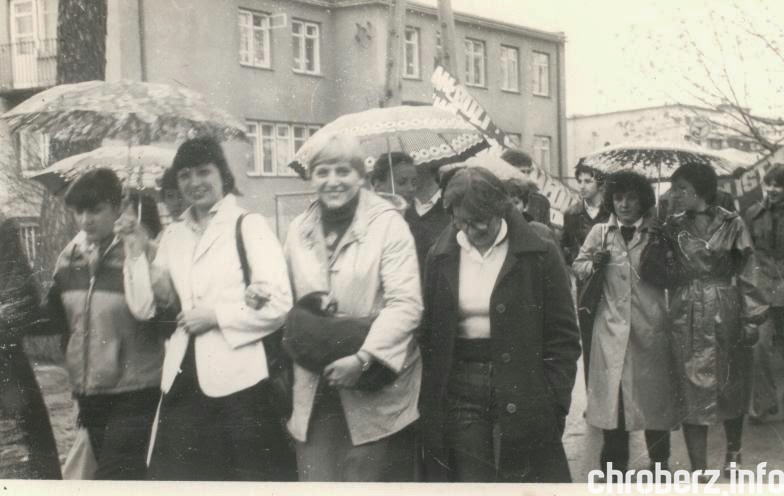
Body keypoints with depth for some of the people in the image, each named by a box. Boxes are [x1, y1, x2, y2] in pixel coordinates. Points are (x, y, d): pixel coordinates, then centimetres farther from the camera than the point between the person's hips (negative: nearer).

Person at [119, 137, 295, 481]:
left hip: (236, 380, -5)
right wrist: (137, 252, -2)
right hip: (183, 380, 5)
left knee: (248, 477, 6)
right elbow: (144, 309, 7)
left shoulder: (249, 226, -5)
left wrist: (216, 316, -13)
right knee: (174, 474, 12)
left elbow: (278, 304, -12)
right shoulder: (173, 235, 12)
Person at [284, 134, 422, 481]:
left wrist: (363, 359, -23)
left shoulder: (387, 224, -8)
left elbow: (406, 304, -16)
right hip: (313, 391, 4)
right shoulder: (299, 228, 8)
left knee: (366, 479, 6)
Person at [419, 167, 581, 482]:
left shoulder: (539, 253, -6)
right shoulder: (441, 257, 3)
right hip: (459, 391, 3)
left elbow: (563, 334, -4)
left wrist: (555, 402, -9)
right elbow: (429, 334, 8)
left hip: (523, 392, -2)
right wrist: (429, 403, 3)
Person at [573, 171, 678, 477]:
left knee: (654, 393, 9)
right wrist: (594, 262, -9)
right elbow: (578, 268, 11)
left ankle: (659, 461, 29)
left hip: (651, 328, 0)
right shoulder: (600, 232, 4)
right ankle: (614, 465, 20)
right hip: (611, 328, 1)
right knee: (611, 395, 5)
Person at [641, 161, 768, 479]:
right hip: (688, 321, 1)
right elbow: (661, 275, -5)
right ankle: (698, 469, 10)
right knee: (693, 393, 2)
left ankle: (733, 453, 38)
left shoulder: (731, 224, -3)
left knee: (731, 388, 15)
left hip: (727, 318, 0)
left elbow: (747, 274, -2)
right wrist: (659, 246, -19)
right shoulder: (673, 229, 1)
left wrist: (751, 320, -4)